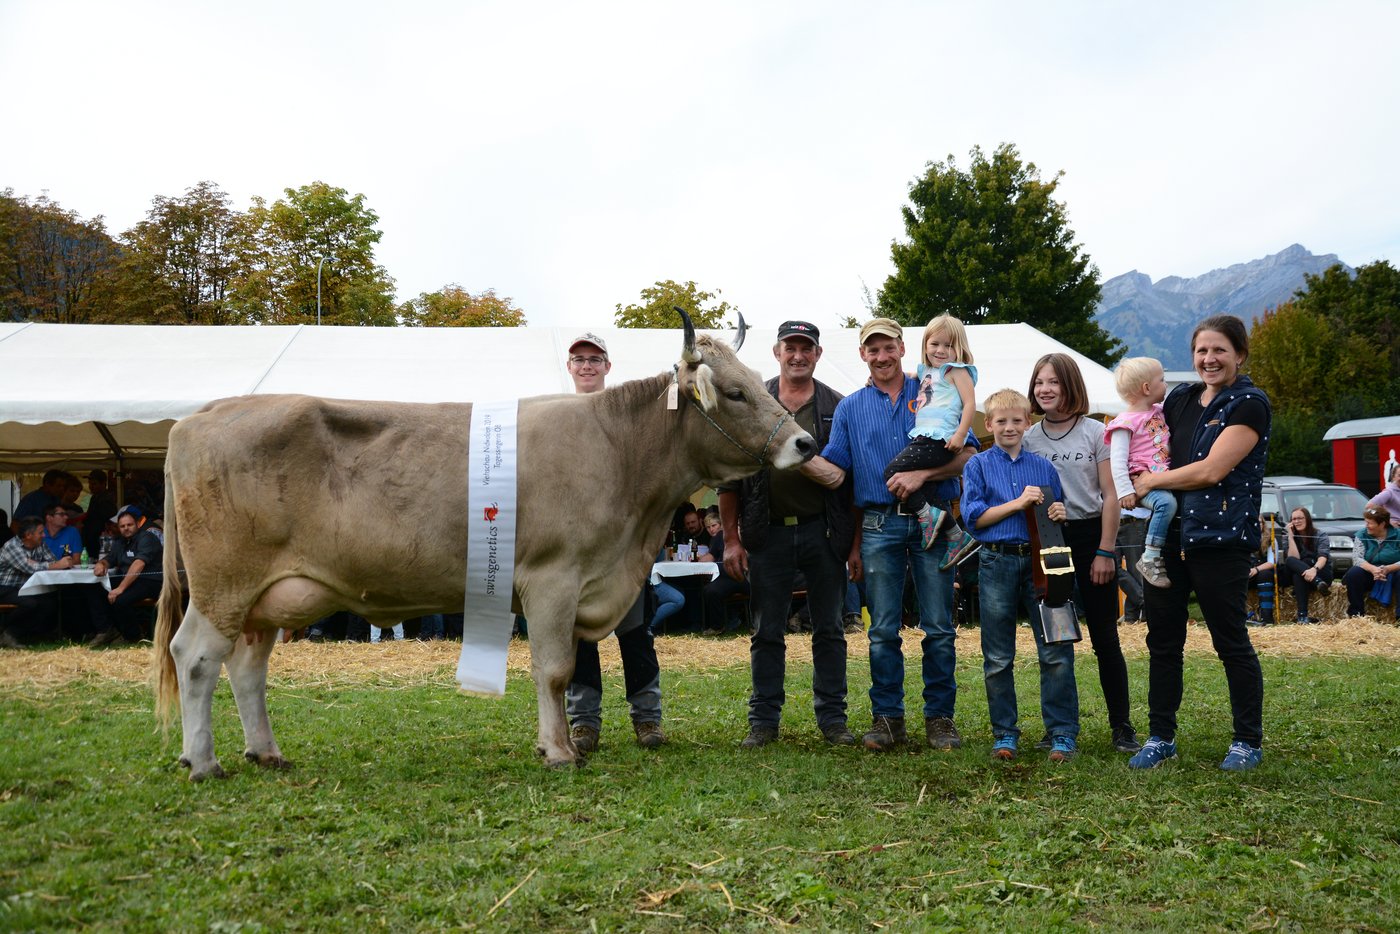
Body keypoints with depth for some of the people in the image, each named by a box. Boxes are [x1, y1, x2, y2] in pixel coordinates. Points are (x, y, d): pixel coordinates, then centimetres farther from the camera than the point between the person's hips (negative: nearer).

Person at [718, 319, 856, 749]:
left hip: (823, 532, 0)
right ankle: (763, 720, 16)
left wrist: (856, 541, -1)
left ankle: (832, 718, 19)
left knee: (829, 630, 8)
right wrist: (731, 539, -1)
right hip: (768, 533, 0)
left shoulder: (837, 408, 6)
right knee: (767, 632, 6)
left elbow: (853, 479, 5)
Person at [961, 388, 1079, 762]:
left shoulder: (1043, 467, 12)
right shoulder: (978, 465, 6)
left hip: (1040, 560, 1)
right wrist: (1018, 503, -11)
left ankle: (1063, 732, 6)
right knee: (998, 658, 6)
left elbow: (1058, 509, 17)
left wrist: (1059, 514, -6)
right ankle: (1004, 733, 17)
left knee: (1057, 651, -3)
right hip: (997, 563, -1)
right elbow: (973, 516, -3)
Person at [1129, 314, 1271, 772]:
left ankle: (1248, 743, 17)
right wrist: (1142, 478, 4)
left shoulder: (1250, 404, -8)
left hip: (1220, 540, -6)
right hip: (1168, 534, 6)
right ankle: (1161, 737, 20)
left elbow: (1211, 470, -16)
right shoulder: (1180, 398, 12)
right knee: (1162, 640, 9)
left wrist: (1151, 481, -7)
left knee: (1231, 643, 3)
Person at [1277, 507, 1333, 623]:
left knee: (1298, 575, -35)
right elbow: (1293, 558, -11)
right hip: (1301, 576, 3)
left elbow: (1323, 557, -22)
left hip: (1322, 573, -3)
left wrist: (1314, 569, -45)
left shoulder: (1321, 536, -2)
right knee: (1289, 561, -30)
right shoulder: (1293, 538, 9)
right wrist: (1291, 535, -10)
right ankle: (1318, 583, -49)